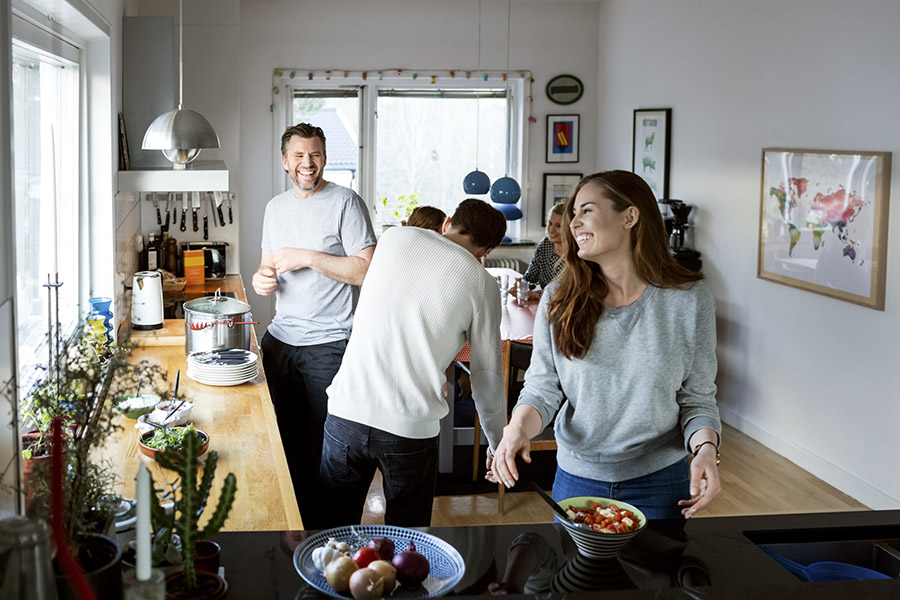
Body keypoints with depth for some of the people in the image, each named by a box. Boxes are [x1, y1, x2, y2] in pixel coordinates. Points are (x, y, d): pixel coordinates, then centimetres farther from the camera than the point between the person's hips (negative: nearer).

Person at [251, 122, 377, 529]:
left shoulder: (345, 202, -6)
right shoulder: (275, 207, 15)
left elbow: (366, 270, -13)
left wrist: (308, 257, -17)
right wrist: (262, 279, 1)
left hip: (328, 345, -6)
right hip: (280, 339, 6)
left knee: (326, 447, -2)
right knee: (284, 441, 11)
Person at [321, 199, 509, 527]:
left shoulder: (394, 237, 7)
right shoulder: (481, 283, 0)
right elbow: (487, 377, 5)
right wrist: (499, 445, 18)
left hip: (345, 412, 3)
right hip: (411, 428, -2)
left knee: (336, 528, 18)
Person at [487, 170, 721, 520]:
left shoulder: (690, 300, -8)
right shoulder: (559, 300, -5)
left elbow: (697, 398, -3)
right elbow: (542, 386, -3)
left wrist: (705, 449, -21)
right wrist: (518, 428, -24)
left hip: (660, 484, -1)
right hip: (576, 479, 2)